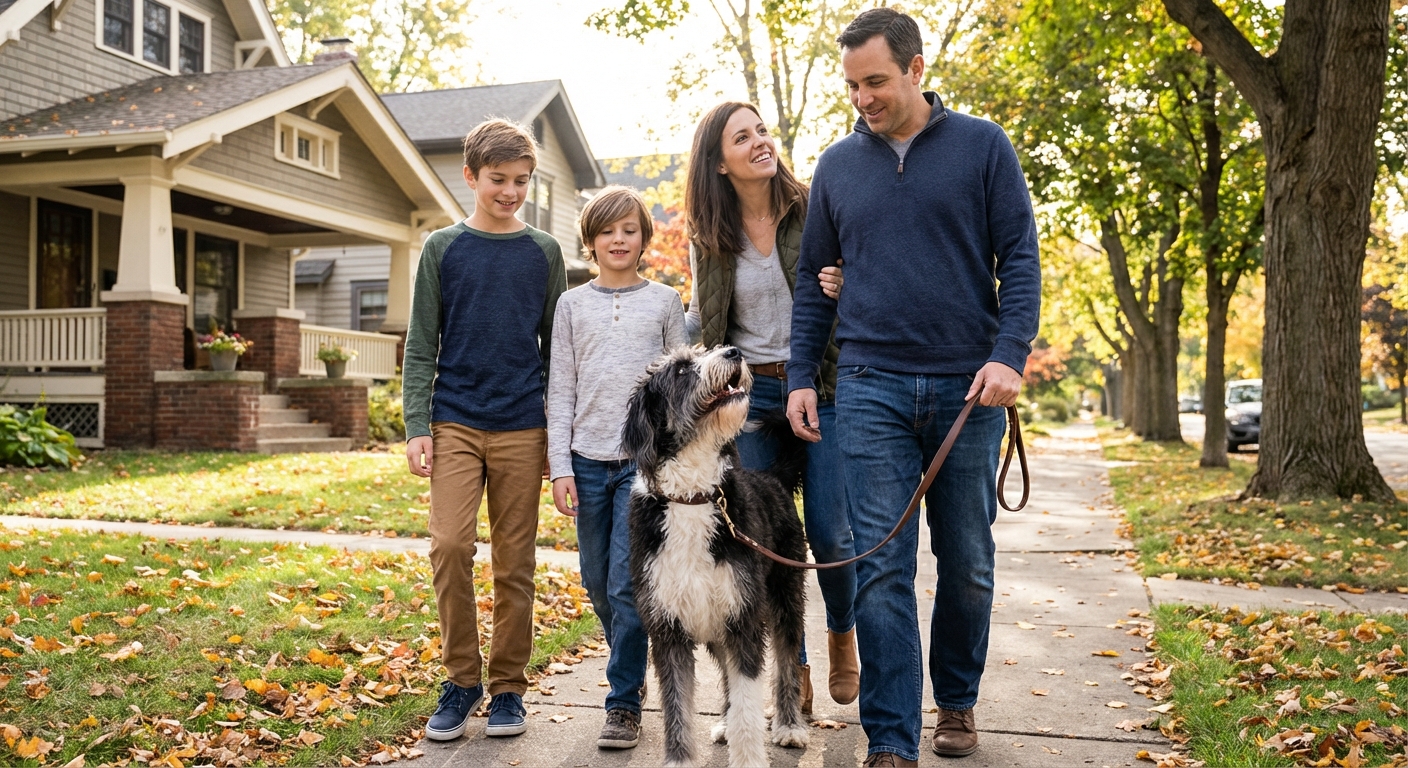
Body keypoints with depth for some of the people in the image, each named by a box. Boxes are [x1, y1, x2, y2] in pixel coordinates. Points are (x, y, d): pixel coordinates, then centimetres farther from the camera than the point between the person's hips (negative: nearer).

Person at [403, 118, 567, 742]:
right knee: (450, 545, -12)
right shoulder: (442, 248, 6)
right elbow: (421, 345, 5)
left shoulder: (544, 252, 9)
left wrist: (561, 432, 6)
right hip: (455, 421, -1)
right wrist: (417, 425, -4)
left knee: (515, 562, 4)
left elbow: (556, 346, 11)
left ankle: (508, 687, 16)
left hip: (523, 427, 1)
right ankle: (461, 679, 5)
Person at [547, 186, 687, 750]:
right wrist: (561, 467, -1)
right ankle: (633, 671, 31)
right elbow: (561, 390, 7)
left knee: (627, 586, -8)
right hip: (588, 460, 3)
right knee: (598, 584, 9)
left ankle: (624, 703, 4)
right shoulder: (573, 304, 9)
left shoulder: (664, 301, 6)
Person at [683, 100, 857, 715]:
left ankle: (843, 635, 31)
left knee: (828, 534, 0)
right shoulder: (709, 237, 5)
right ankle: (792, 668, 20)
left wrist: (846, 289, -17)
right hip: (750, 394, 2)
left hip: (822, 386, -2)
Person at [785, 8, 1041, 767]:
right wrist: (800, 376, 5)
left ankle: (957, 701, 32)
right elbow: (813, 279, 13)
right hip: (872, 389, 1)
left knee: (966, 562, 11)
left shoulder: (982, 147, 3)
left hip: (969, 388, 0)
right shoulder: (837, 166, 10)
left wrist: (1009, 354, -14)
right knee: (882, 568, -4)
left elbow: (1019, 258, 0)